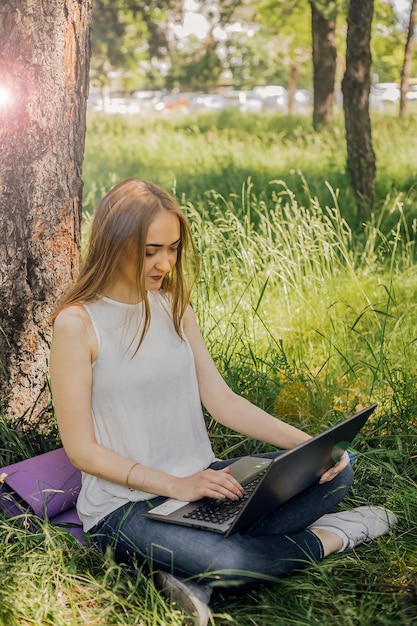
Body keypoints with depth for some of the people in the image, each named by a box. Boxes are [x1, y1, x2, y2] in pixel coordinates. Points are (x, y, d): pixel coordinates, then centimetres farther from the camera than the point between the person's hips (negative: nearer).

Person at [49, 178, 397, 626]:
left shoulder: (174, 306, 8)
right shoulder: (78, 323, -12)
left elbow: (221, 401, 7)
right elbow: (81, 449, -12)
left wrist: (309, 444, -7)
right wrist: (175, 486, -22)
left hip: (200, 480, 7)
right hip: (124, 504, -7)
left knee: (336, 471, -8)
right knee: (226, 561, -36)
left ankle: (198, 576, -19)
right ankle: (324, 538, -3)